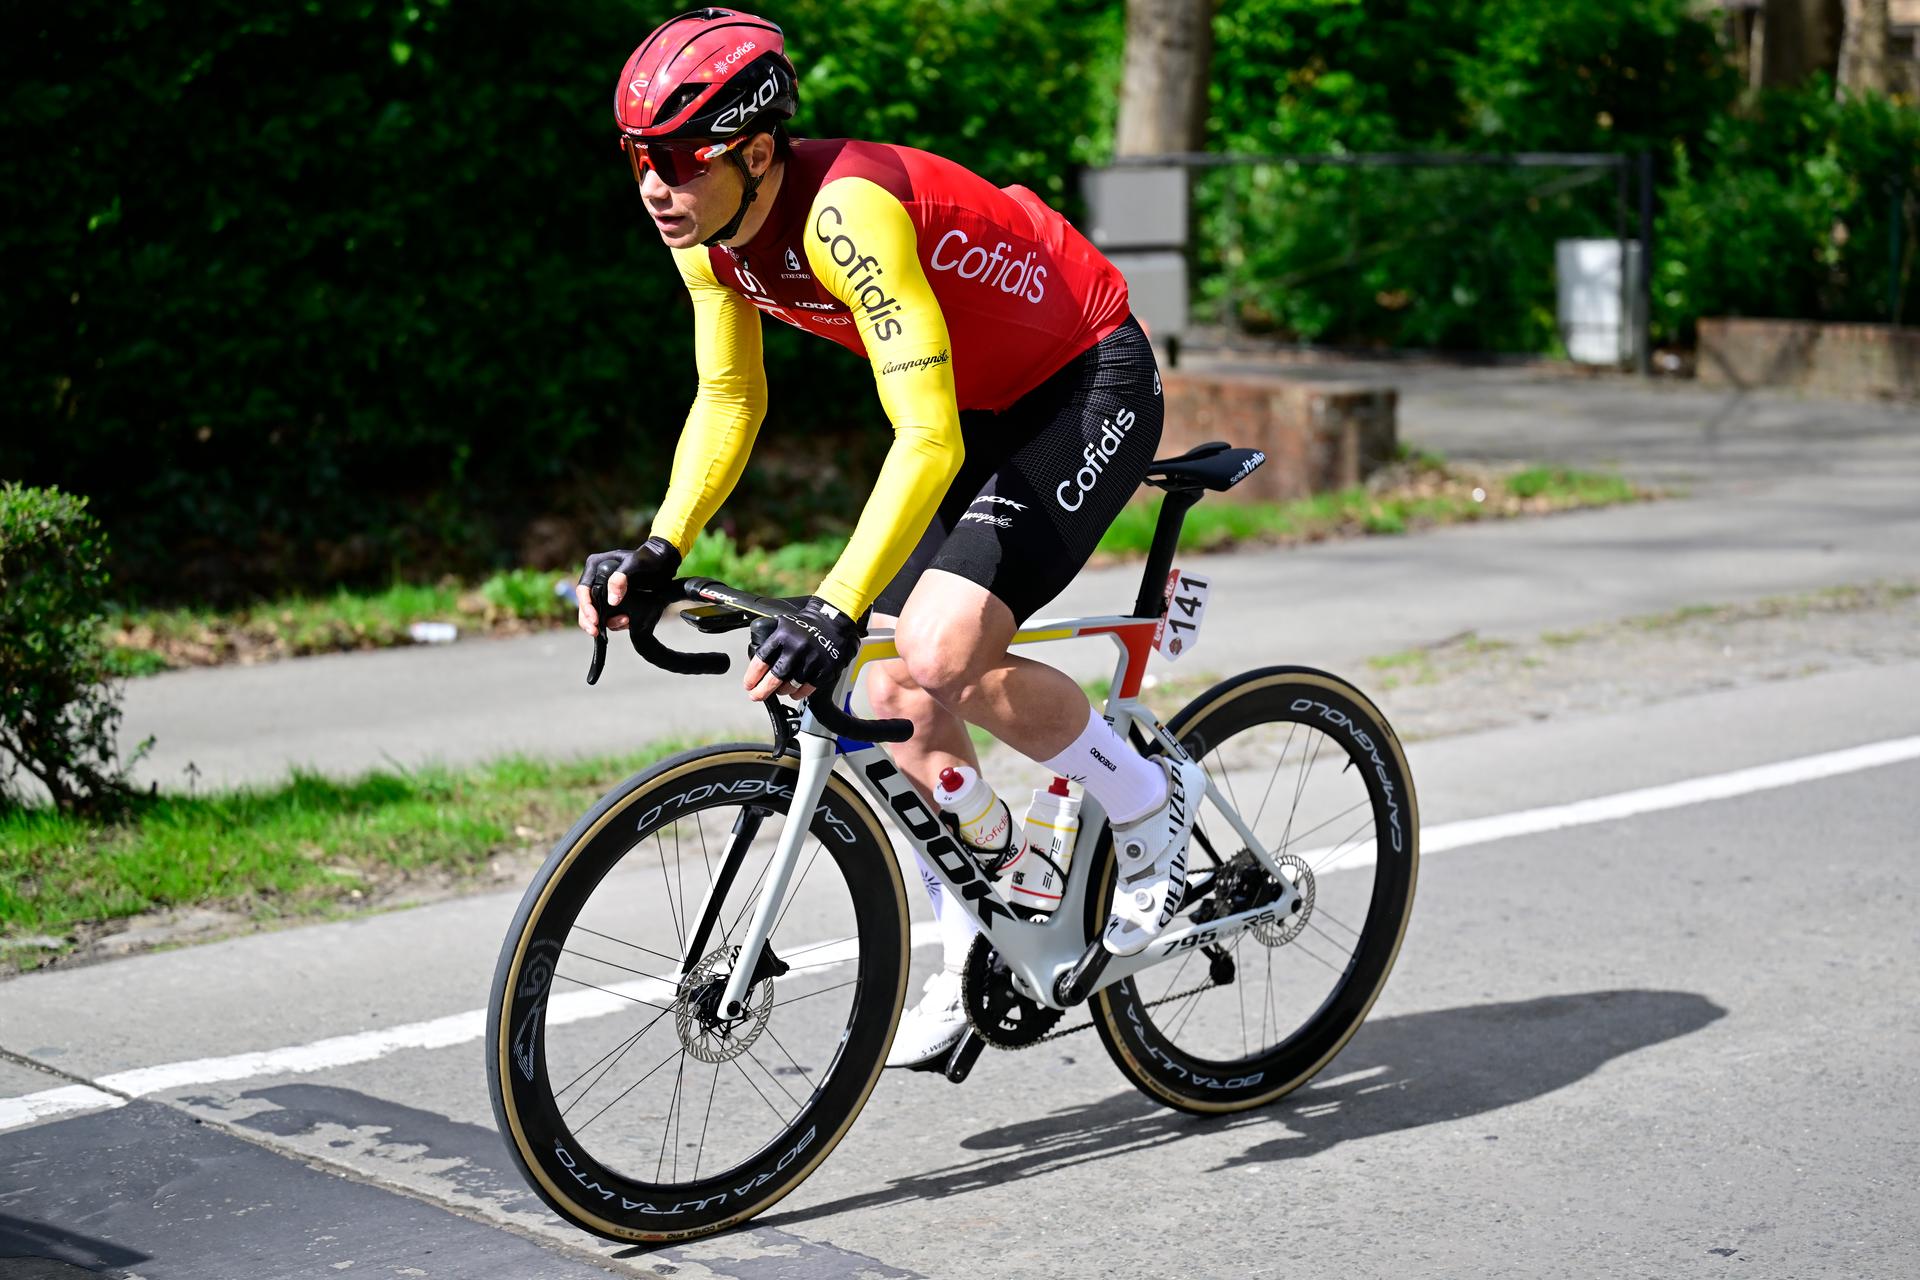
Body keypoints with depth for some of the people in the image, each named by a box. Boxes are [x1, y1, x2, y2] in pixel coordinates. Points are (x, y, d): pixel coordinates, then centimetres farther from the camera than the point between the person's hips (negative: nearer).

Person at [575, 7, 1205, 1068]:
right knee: (896, 703, 3)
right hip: (983, 406, 9)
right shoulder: (708, 233, -8)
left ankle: (1151, 801, 0)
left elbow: (927, 443, -39)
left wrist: (833, 613, -46)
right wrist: (659, 552, -11)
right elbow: (727, 401, 4)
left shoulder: (846, 210, -34)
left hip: (1089, 385, -9)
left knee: (939, 655, -25)